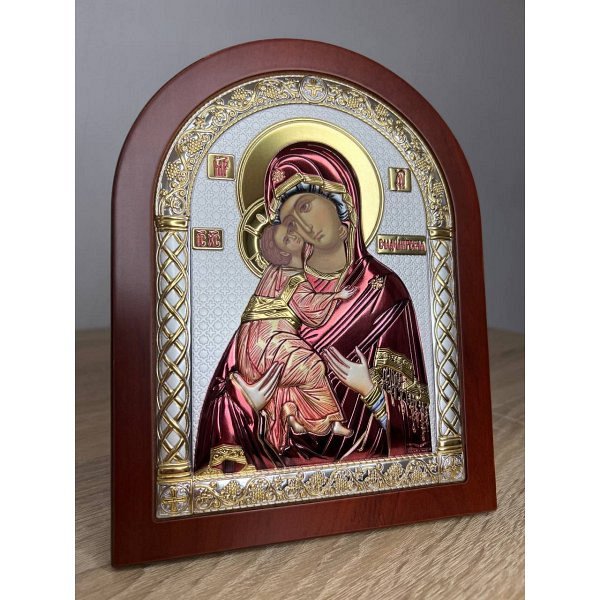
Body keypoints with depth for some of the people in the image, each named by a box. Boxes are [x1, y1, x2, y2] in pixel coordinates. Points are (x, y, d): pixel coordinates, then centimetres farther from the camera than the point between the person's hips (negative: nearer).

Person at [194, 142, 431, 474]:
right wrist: (245, 398, -17)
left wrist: (371, 390, -19)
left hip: (359, 448, 1)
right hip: (284, 444, 0)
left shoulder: (385, 291, -6)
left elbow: (414, 409, -3)